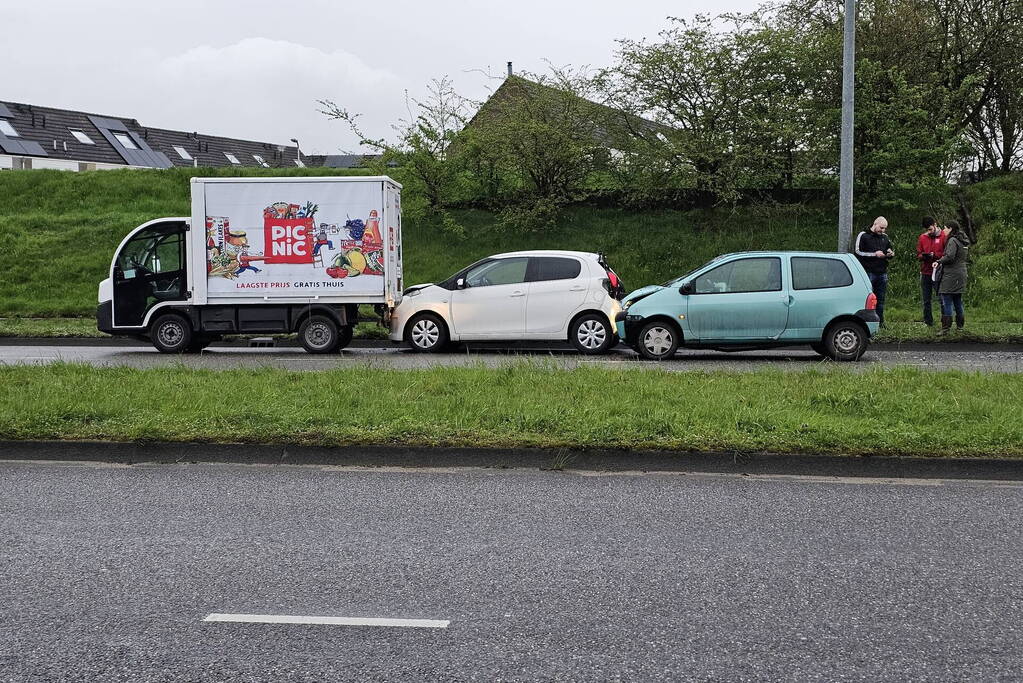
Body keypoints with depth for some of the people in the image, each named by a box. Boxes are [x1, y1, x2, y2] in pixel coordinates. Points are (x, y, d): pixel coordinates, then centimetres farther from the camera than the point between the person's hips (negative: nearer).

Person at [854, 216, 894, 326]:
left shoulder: (885, 237, 17)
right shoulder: (863, 236, -1)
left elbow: (890, 251, 28)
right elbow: (857, 252, -9)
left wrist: (891, 254, 3)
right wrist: (874, 254, -14)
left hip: (882, 273, 6)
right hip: (868, 273, -6)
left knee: (881, 299, 8)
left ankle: (880, 321, 13)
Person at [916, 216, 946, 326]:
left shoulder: (943, 236, -3)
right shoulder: (922, 237, 10)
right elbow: (918, 256, 11)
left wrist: (934, 255, -19)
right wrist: (923, 256, -11)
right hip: (925, 273, 4)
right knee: (926, 300, 8)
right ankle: (928, 322, 16)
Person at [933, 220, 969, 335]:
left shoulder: (952, 241, -13)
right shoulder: (964, 241, 15)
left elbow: (949, 256, -23)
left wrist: (938, 262, -9)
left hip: (950, 275, -9)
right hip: (961, 274, 9)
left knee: (946, 301, -7)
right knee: (958, 301, 18)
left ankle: (946, 328, -10)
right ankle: (960, 324, 25)